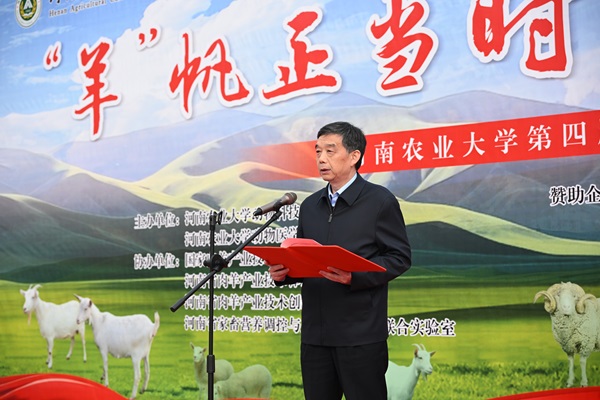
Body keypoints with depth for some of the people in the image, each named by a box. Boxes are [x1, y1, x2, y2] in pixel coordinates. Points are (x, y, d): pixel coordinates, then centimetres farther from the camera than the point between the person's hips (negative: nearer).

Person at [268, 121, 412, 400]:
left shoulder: (380, 201, -2)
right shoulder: (310, 206, 16)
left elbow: (400, 258, -7)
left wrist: (355, 276, -20)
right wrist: (284, 273, -1)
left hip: (361, 335, -6)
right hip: (314, 333, 6)